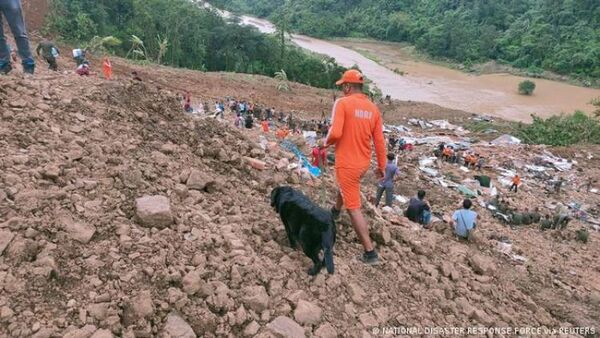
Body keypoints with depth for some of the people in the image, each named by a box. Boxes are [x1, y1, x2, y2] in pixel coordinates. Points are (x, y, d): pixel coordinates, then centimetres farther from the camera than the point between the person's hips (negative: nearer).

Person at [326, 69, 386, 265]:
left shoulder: (342, 103, -14)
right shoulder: (373, 108, 3)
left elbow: (335, 133, -23)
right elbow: (379, 140, 4)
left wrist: (327, 142, 0)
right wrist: (382, 166, 12)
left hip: (347, 163, -7)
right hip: (363, 163, 7)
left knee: (353, 208, -1)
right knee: (344, 186, 36)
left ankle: (370, 253, 0)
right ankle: (335, 211, 64)